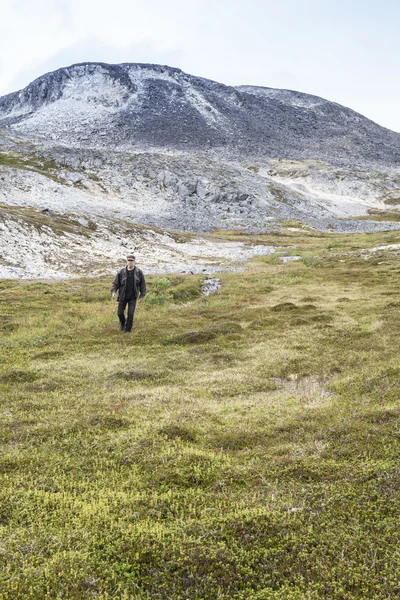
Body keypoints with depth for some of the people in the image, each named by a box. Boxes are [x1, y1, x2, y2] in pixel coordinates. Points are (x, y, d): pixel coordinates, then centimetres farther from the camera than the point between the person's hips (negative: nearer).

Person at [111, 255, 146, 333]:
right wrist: (113, 292, -23)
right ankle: (122, 323, 44)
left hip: (133, 297, -1)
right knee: (120, 313, 10)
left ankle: (127, 330, 7)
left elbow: (142, 285, 0)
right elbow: (115, 284, -6)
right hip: (122, 296, 1)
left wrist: (142, 296, -3)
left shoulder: (139, 272, -9)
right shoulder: (121, 272, -11)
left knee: (130, 314, -9)